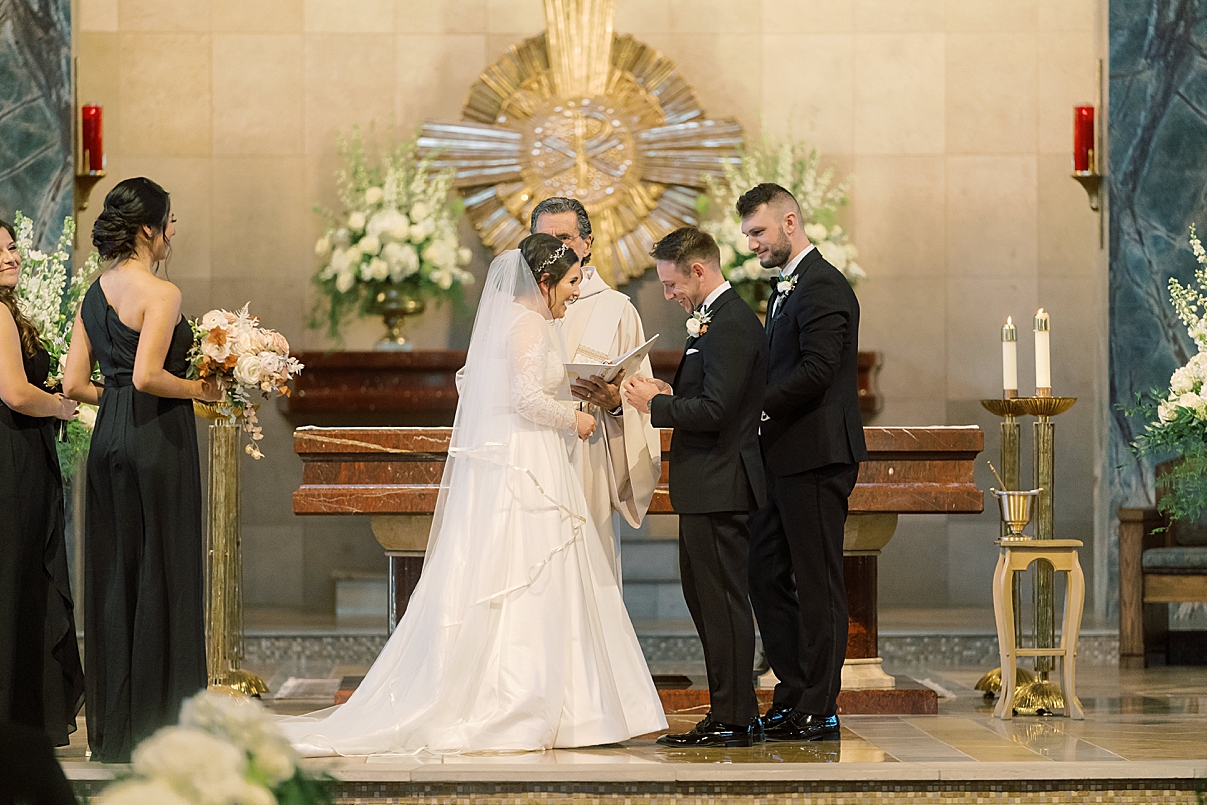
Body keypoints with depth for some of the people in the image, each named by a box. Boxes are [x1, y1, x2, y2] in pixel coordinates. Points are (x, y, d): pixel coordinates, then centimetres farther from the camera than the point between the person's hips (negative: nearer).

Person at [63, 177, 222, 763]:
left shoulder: (94, 295, 10)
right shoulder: (160, 293, -13)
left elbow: (74, 384, 8)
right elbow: (148, 376, -22)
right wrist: (201, 389, -7)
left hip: (109, 440, 8)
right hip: (159, 438, -8)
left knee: (113, 577, 11)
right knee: (162, 576, -1)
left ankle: (112, 726, 15)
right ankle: (155, 727, 2)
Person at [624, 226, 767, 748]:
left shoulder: (731, 325, -17)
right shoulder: (715, 319, 16)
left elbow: (715, 411, -23)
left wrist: (655, 405, -13)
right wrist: (672, 395, 6)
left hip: (719, 488, -11)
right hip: (708, 489, 11)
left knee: (722, 601, -5)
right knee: (704, 598, 14)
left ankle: (734, 720, 0)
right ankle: (730, 714, 20)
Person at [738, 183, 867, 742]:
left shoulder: (822, 287, -12)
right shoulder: (785, 288, 20)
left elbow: (816, 371, -21)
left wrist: (757, 406, -18)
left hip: (816, 457, -10)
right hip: (786, 458, 10)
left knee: (816, 582, -4)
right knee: (767, 574, 11)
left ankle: (818, 711, 1)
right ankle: (795, 692, 17)